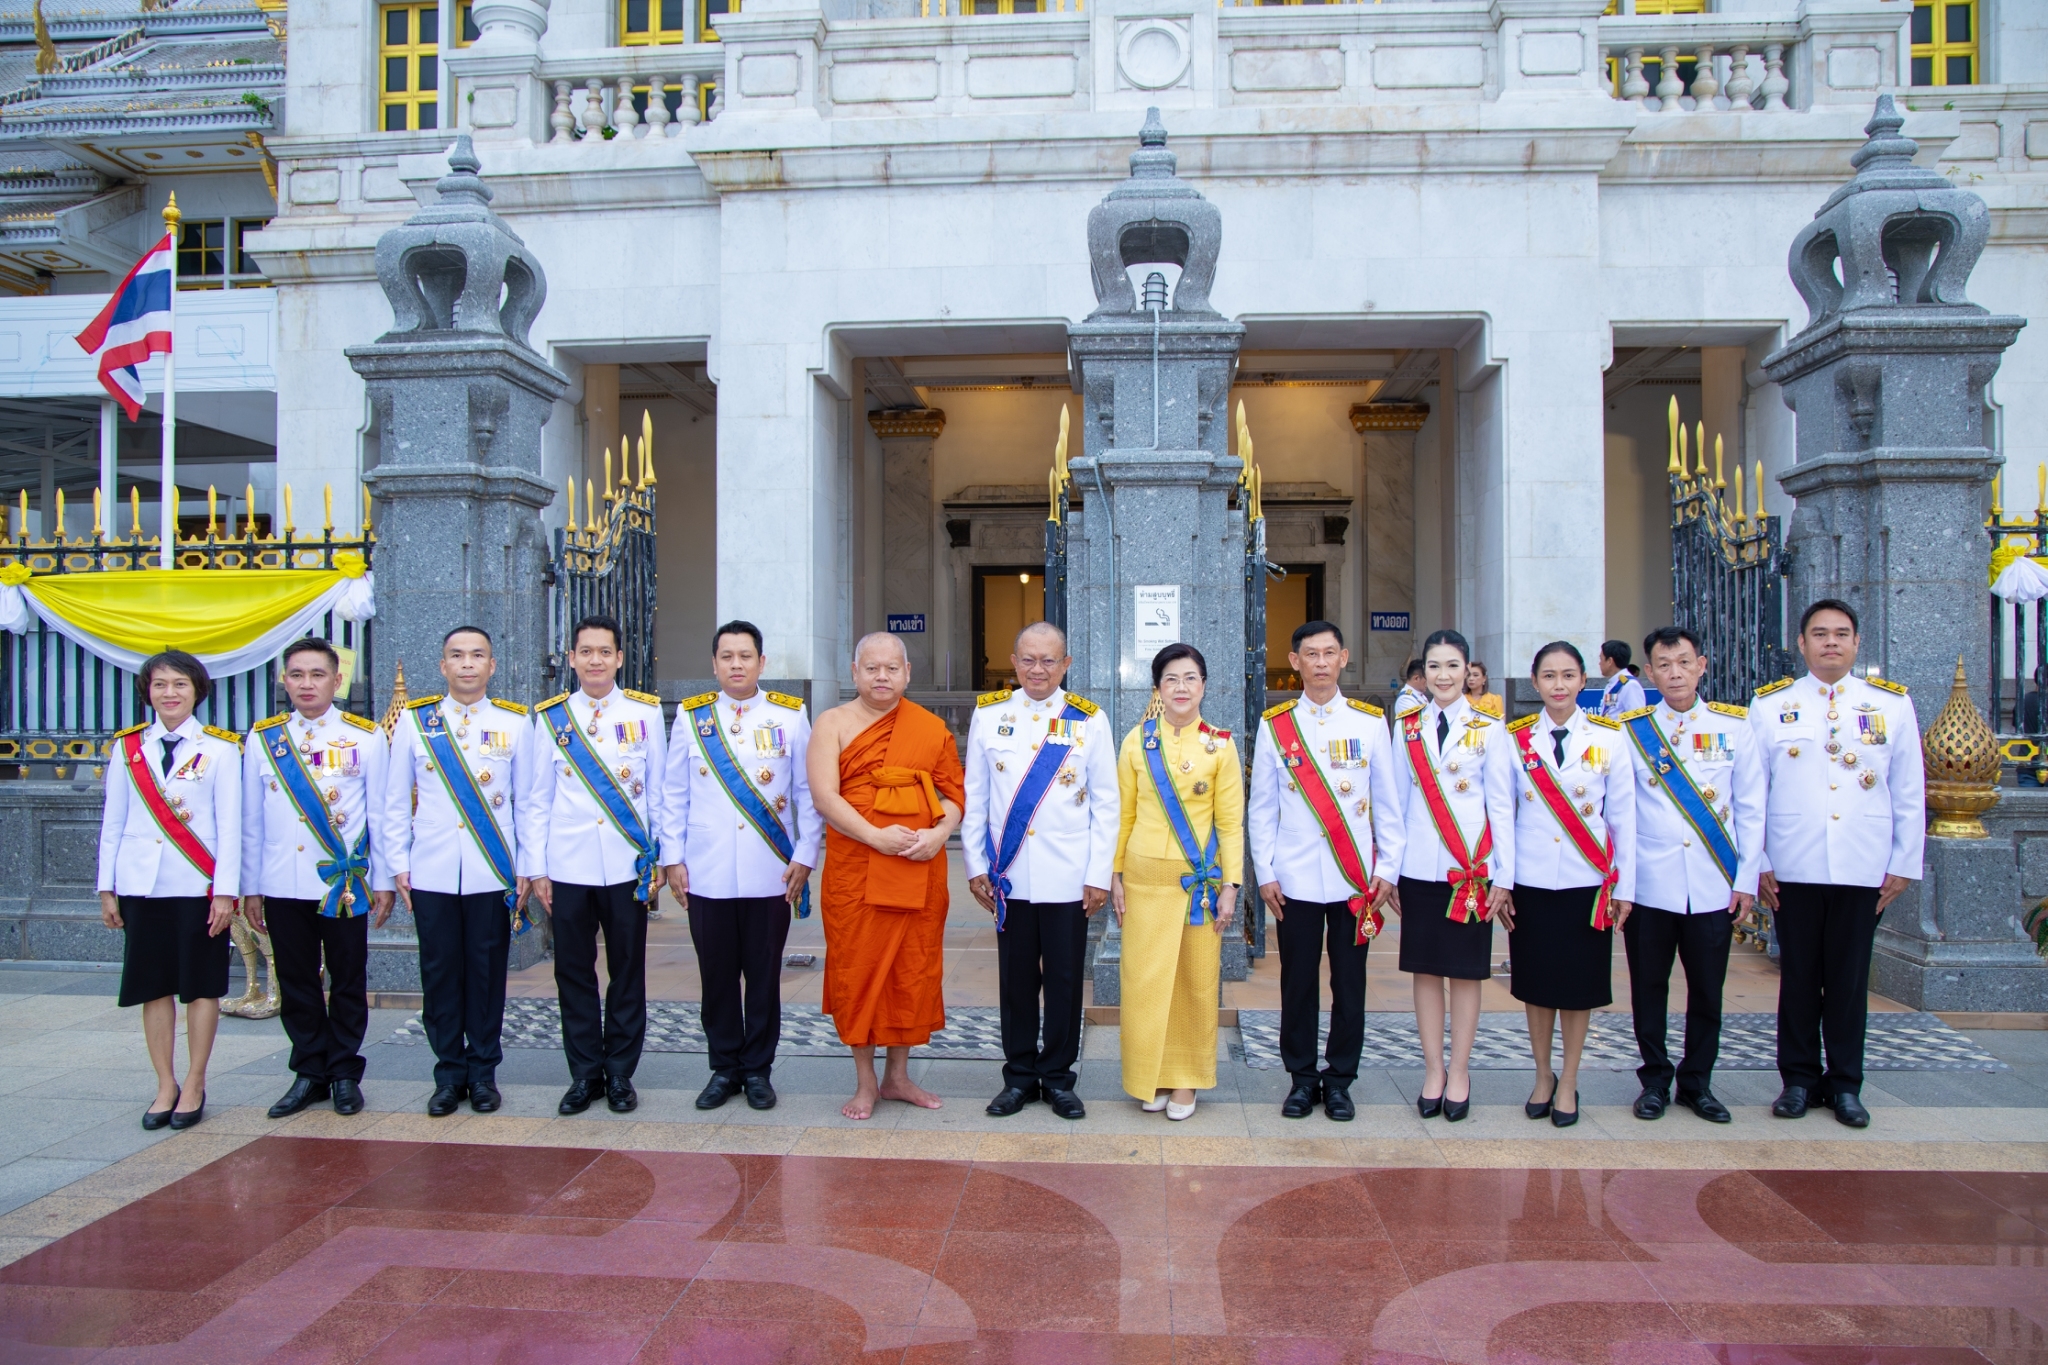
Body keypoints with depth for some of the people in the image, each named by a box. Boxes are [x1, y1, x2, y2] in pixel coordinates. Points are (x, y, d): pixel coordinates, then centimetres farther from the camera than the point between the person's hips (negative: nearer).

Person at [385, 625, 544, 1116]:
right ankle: (449, 1073, 18)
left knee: (487, 973, 5)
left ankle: (483, 1072, 18)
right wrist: (398, 865, 4)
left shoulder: (516, 723, 4)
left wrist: (529, 868, 2)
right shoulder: (414, 721, 5)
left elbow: (528, 802, 5)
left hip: (493, 872, -1)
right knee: (439, 974, 6)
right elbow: (397, 801, 8)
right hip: (432, 873, 1)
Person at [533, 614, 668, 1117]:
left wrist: (661, 858, 2)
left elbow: (659, 791, 5)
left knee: (627, 971, 5)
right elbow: (540, 797, 8)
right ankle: (584, 1073, 19)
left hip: (628, 864, -1)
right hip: (569, 865, 1)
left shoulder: (645, 712, 3)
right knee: (574, 971, 6)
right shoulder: (550, 716, 6)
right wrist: (538, 868, 4)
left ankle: (620, 1073, 17)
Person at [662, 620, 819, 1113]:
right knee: (717, 976, 8)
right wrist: (673, 858, 3)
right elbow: (673, 794, 8)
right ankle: (724, 1068, 23)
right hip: (707, 874, 1)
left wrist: (804, 856, -2)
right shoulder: (691, 716, 6)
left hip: (770, 874, -1)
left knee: (764, 976, 6)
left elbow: (809, 792, 3)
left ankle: (758, 1068, 20)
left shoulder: (790, 715, 2)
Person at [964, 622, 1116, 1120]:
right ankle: (1020, 1074, 22)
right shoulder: (988, 713, 5)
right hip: (1009, 874, 1)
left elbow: (1105, 804, 2)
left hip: (1068, 877, -1)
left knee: (1065, 980, 6)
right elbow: (974, 798, 7)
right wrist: (975, 865, 3)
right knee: (1016, 979, 9)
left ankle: (1058, 1075, 20)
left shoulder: (1090, 719, 2)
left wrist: (1099, 874, -3)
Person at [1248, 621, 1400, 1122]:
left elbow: (1387, 803, 6)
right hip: (1295, 878, 0)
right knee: (1299, 981, 5)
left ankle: (1339, 1079, 19)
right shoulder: (1275, 725, 3)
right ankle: (1302, 1077, 19)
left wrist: (1387, 869, 1)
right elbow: (1261, 808, 5)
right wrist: (1265, 873, 0)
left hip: (1355, 877, 0)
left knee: (1349, 981, 6)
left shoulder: (1370, 722, 4)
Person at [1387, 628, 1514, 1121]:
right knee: (1425, 969, 7)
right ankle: (1432, 1069, 17)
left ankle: (1459, 1072, 16)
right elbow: (1397, 801, 8)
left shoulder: (1489, 729, 1)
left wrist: (1504, 876, -3)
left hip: (1471, 867, -2)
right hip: (1419, 866, 2)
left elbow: (1501, 805, 0)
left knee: (1465, 971, 5)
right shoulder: (1407, 727, 7)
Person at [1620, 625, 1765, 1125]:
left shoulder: (1735, 727, 4)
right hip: (1649, 885, -1)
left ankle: (1697, 1082, 23)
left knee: (1707, 989, 8)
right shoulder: (1630, 731, 1)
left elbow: (1751, 809, 6)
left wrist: (1747, 879, 1)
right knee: (1649, 986, 6)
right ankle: (1655, 1080, 21)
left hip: (1714, 886, 1)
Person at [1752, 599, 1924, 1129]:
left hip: (1864, 869, 1)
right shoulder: (1770, 705, 3)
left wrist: (1904, 864, 5)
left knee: (1850, 979, 7)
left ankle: (1845, 1084, 20)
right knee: (1798, 977, 7)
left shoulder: (1893, 704, 6)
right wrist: (1755, 862, 0)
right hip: (1792, 867, -1)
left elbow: (1909, 793, 8)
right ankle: (1799, 1079, 18)